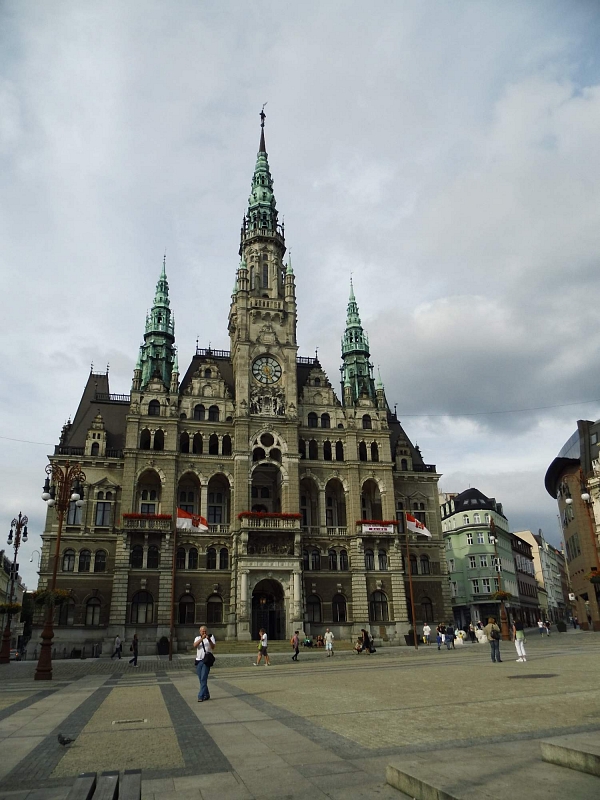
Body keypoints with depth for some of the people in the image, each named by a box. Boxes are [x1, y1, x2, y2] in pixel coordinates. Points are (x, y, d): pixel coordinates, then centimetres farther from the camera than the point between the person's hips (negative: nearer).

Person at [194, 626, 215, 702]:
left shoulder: (211, 637, 3)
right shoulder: (197, 638, 10)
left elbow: (213, 647, -9)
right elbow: (195, 645, -10)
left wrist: (209, 640, -25)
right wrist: (202, 638, -21)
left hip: (206, 660, -4)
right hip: (198, 660, 4)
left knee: (203, 679, -10)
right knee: (201, 679, 9)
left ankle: (201, 696, -7)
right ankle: (206, 695, 22)